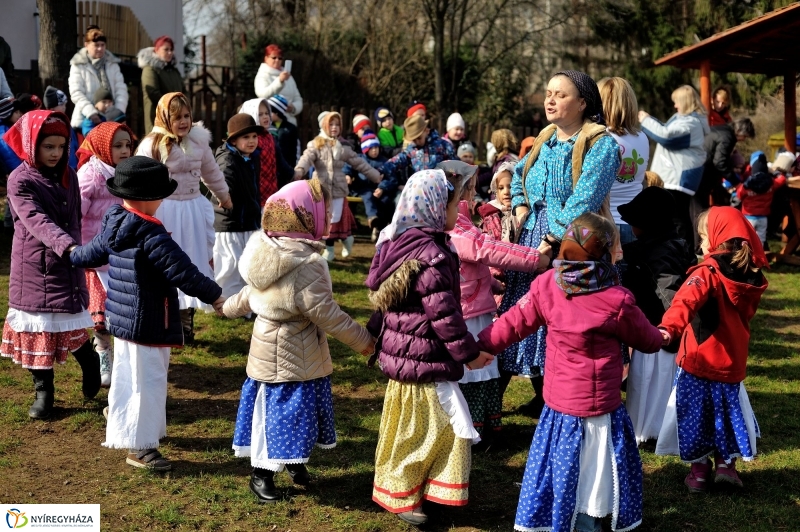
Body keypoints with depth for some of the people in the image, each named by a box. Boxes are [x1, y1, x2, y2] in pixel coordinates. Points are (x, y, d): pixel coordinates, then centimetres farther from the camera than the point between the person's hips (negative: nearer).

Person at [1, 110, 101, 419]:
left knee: (73, 325, 2)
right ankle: (43, 392, 15)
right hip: (35, 267, -3)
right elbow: (38, 222, -27)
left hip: (68, 264, 3)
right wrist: (68, 246, -40)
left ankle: (90, 365, 27)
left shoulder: (67, 175, 5)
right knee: (38, 330, 4)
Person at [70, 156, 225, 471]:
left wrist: (73, 256, 45)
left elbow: (95, 251, 22)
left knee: (126, 378, 24)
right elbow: (182, 271, -24)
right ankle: (140, 447, 6)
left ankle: (120, 430, 41)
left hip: (123, 319, 10)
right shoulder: (151, 234, -24)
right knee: (148, 382, -1)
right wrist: (214, 296, -11)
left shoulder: (113, 224, 4)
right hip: (147, 324, -10)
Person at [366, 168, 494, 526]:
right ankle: (400, 497, 17)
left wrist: (376, 333, 24)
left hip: (401, 349, 9)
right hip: (423, 357, -9)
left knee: (410, 427, 20)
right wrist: (468, 353, -12)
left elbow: (385, 298, 14)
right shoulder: (430, 256, -24)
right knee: (418, 428, 4)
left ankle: (401, 489, 33)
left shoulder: (400, 242, 4)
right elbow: (444, 315, -23)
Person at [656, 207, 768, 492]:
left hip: (698, 361, -5)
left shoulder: (708, 273, -21)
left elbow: (687, 300, -40)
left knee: (695, 415, 12)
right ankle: (726, 464, 27)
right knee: (728, 411, 23)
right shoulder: (753, 277, -2)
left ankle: (699, 472, 20)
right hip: (732, 361, 5)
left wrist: (669, 327, -54)